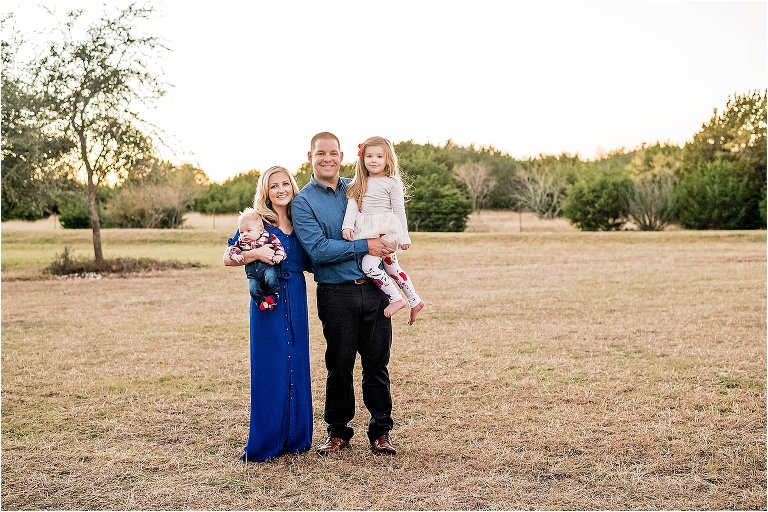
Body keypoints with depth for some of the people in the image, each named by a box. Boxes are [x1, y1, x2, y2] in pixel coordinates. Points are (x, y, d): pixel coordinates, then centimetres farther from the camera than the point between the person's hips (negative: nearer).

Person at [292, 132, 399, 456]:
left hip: (374, 288, 3)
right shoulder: (303, 202, -2)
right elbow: (318, 249, -13)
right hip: (336, 293, -3)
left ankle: (381, 431, 20)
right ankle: (338, 432, 24)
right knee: (339, 365, 7)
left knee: (377, 363, 7)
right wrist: (365, 247, -15)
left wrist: (388, 243, 4)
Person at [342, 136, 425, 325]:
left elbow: (399, 211, -4)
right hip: (367, 232, 7)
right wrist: (348, 225, -15)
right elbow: (352, 205, 1)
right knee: (392, 268, 16)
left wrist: (404, 237, -3)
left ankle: (396, 299, -9)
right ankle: (415, 301, 30)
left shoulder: (392, 182, -4)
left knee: (369, 266, -22)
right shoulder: (359, 183, 10)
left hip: (386, 231, -7)